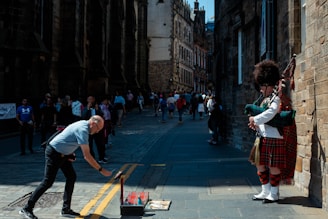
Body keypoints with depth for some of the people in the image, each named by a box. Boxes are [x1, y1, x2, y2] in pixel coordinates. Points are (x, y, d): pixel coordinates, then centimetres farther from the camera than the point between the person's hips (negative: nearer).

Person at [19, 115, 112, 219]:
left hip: (63, 154, 10)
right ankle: (27, 208, 2)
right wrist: (101, 170, -23)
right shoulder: (82, 130, -26)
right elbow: (87, 156, -28)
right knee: (48, 182, -8)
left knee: (71, 177, 5)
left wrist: (70, 153, 5)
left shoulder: (83, 124, 4)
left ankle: (66, 209, 10)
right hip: (54, 153, -10)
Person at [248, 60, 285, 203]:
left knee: (273, 166, 0)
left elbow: (270, 114, -27)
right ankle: (266, 192, 24)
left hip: (274, 138, -9)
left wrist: (255, 119, -16)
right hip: (263, 138, 9)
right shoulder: (265, 100, 15)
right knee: (260, 164, 12)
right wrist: (255, 125, 1)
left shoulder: (276, 99, -11)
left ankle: (274, 194, 12)